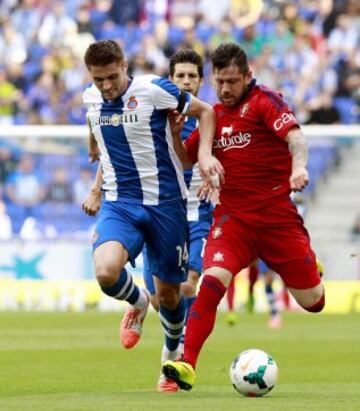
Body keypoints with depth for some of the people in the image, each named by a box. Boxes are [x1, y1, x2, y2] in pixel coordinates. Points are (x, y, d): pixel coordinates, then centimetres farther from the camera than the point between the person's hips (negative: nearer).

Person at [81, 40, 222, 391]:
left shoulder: (153, 89, -12)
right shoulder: (91, 98, 3)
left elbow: (205, 111, 0)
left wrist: (205, 153, -14)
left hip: (164, 202, -3)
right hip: (118, 204, 3)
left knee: (168, 292, 6)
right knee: (106, 272, -25)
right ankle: (137, 302, 11)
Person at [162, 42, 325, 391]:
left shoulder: (264, 101, -6)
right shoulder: (215, 116, 11)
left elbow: (294, 136, -22)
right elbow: (184, 158, 20)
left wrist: (299, 167, -43)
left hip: (277, 215, -3)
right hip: (232, 216, 3)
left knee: (313, 302, 7)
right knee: (213, 280, -24)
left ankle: (311, 269, 44)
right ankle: (187, 365, -27)